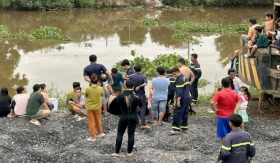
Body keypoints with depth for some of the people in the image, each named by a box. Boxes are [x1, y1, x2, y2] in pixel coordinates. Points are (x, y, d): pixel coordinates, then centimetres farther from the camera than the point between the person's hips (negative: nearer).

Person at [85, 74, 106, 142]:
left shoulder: (87, 89, -20)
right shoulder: (100, 89, -17)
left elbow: (85, 96, -2)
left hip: (89, 108, -2)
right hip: (97, 107, 2)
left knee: (91, 122, 11)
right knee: (98, 120, 22)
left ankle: (93, 137, 19)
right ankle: (100, 133, 40)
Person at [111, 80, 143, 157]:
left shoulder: (120, 96, -13)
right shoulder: (136, 97, -11)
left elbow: (115, 105, -1)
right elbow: (141, 105, 7)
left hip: (123, 117, 0)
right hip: (133, 117, 1)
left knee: (120, 134, 11)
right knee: (131, 134, 9)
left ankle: (117, 153, 11)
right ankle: (129, 152, 15)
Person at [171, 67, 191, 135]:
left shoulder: (180, 80, -15)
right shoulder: (185, 78, 15)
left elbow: (179, 91, -22)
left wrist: (178, 100, -24)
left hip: (182, 99, -10)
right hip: (187, 98, 10)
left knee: (177, 113, -7)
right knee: (185, 113, 14)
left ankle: (176, 129, -8)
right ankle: (184, 128, 19)